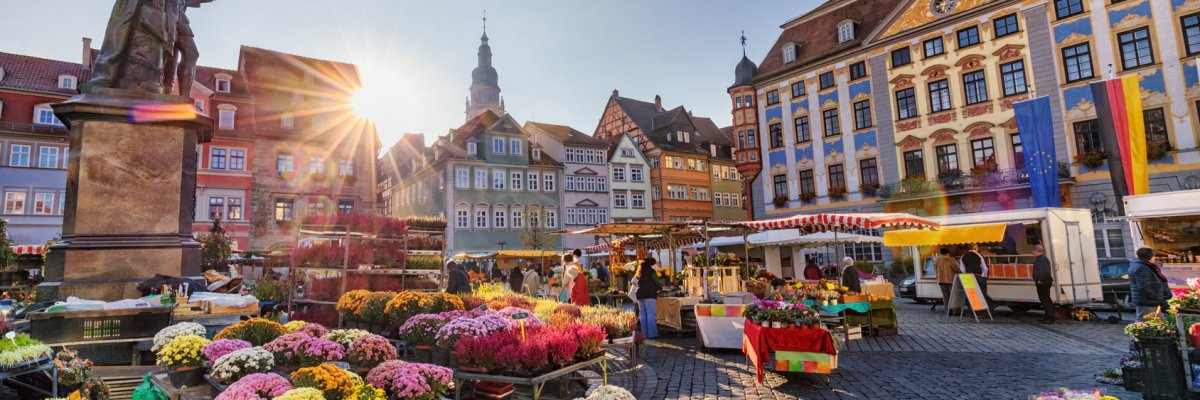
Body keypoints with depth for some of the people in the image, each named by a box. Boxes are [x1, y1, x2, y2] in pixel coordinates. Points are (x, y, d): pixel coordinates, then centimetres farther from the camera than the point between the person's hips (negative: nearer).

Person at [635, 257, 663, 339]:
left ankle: (644, 334, 11)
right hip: (649, 295, -7)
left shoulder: (639, 273, 16)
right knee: (651, 315, -5)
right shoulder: (651, 271, -4)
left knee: (642, 315, 9)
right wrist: (660, 286, 15)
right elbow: (658, 282, -5)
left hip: (640, 295, 7)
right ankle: (652, 334, -7)